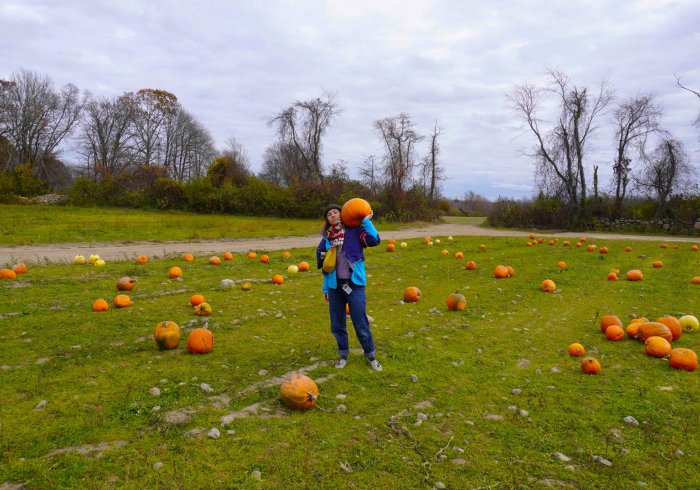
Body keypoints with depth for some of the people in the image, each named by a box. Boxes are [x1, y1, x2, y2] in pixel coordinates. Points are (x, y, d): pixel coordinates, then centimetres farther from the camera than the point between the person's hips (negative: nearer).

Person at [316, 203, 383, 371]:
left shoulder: (354, 231, -3)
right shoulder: (327, 238, 8)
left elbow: (374, 240, -19)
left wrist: (366, 221, -14)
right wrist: (325, 288, 14)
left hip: (354, 284, -4)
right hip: (335, 286, 4)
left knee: (361, 324, 1)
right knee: (337, 325, 12)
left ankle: (371, 356, 21)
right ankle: (343, 355, 32)